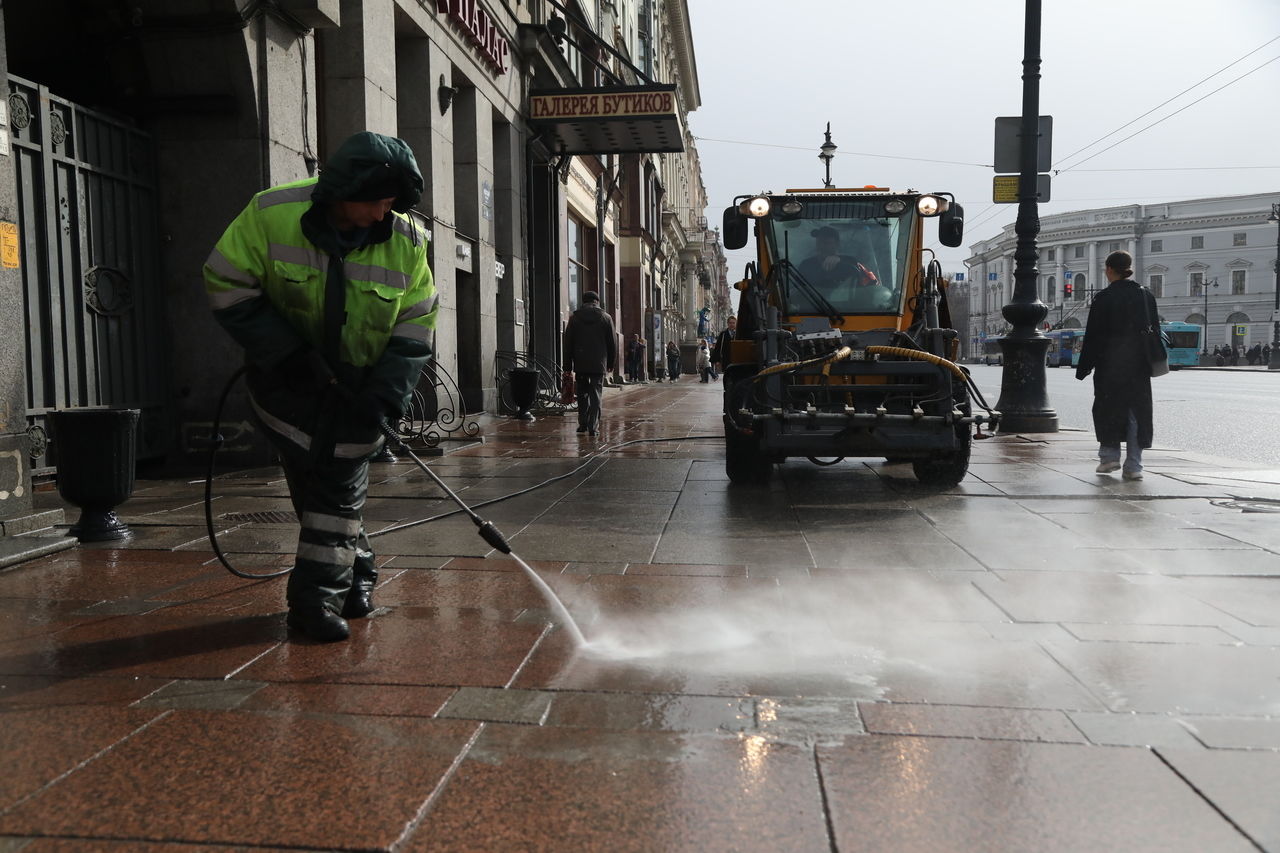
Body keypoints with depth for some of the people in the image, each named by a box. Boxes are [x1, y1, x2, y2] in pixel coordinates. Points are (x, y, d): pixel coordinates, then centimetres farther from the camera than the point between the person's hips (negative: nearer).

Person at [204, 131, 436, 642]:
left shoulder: (407, 242, -13)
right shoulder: (272, 214, -18)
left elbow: (414, 331, -8)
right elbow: (226, 286, -12)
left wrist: (384, 395, -20)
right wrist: (286, 353, -20)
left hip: (356, 384, 1)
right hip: (286, 380, 0)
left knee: (340, 485, 0)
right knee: (310, 479, 1)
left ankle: (318, 598, 13)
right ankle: (355, 575, 19)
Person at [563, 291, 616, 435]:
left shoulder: (574, 317, 4)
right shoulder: (606, 318, 3)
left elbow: (568, 343, 4)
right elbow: (612, 343, 5)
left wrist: (568, 366, 8)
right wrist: (611, 363, 15)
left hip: (580, 363, 1)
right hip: (599, 364, -1)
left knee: (582, 393, 14)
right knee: (595, 395, 1)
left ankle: (583, 423, 12)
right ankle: (593, 427, -4)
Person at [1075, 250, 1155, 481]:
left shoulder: (1104, 298, -9)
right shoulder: (1146, 295, 6)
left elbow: (1093, 335, -9)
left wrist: (1084, 367, -2)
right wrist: (1151, 363, 18)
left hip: (1110, 365, -4)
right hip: (1138, 366, 4)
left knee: (1108, 407, 10)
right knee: (1136, 410, 5)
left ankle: (1110, 455, 11)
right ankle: (1133, 465, 4)